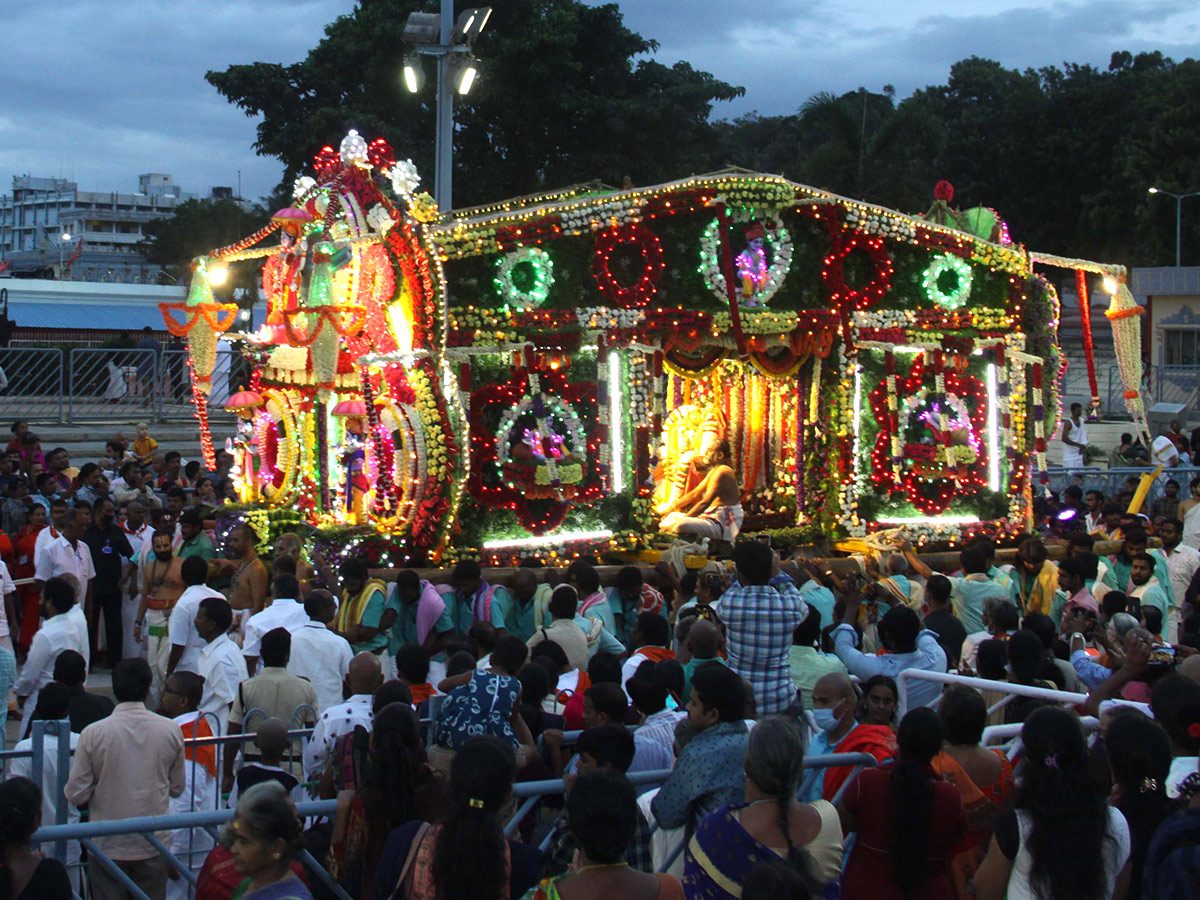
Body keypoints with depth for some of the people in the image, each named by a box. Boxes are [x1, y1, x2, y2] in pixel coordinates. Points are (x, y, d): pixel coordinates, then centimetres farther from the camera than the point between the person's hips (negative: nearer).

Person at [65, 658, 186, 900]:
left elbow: (76, 795, -8)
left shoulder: (93, 733, -12)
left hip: (108, 845, -1)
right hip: (154, 844, 2)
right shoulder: (171, 730, -7)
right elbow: (177, 788, 4)